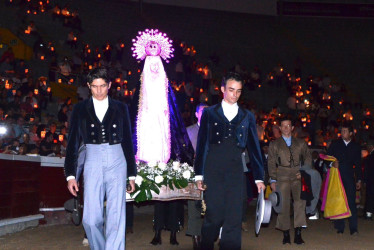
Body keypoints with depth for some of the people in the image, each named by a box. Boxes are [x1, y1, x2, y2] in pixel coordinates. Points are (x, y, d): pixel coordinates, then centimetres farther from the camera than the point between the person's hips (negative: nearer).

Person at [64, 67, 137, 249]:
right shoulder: (81, 109, 7)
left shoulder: (121, 108, 9)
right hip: (92, 164, 0)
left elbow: (128, 142, 12)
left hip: (116, 164, 0)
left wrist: (131, 174, 10)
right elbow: (73, 143, 7)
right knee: (91, 219, -2)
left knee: (116, 217, -6)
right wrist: (70, 175, 0)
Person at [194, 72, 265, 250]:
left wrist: (259, 177, 8)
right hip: (213, 171, -1)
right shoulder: (209, 113, 9)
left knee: (234, 218, -1)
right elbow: (201, 144, 8)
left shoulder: (247, 117, 14)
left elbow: (254, 147, 13)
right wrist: (199, 174, 2)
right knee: (213, 216, -2)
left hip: (235, 170, 2)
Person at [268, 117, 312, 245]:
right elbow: (271, 163, 9)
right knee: (284, 205, -3)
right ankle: (286, 234, 6)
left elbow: (308, 157, 18)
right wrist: (273, 180, 1)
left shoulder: (300, 143, 16)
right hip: (282, 178, -1)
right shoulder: (274, 144, 12)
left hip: (298, 177, 1)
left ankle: (298, 234, -6)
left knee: (300, 203, -11)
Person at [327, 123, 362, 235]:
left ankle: (353, 228, -4)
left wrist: (359, 179, 10)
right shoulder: (335, 144, 10)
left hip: (349, 177, 0)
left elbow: (358, 164, 14)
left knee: (351, 201, -7)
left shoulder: (356, 147, 12)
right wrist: (333, 163, -12)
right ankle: (339, 228, 7)